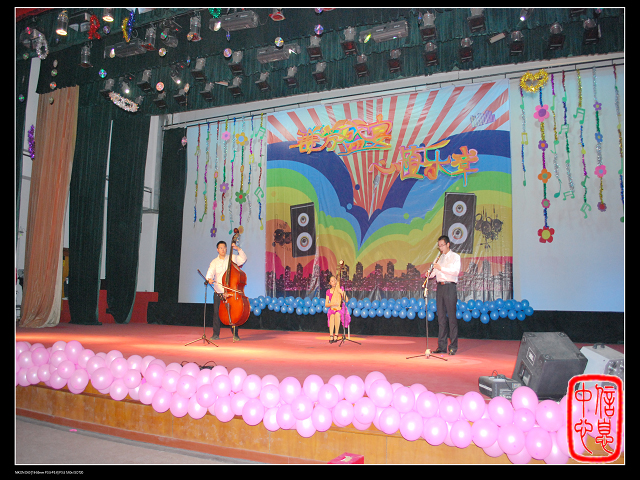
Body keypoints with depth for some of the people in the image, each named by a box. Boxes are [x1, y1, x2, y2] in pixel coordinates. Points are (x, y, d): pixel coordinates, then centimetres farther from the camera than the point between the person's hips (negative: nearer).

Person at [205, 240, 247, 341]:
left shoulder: (232, 258, 8)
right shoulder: (214, 262, 8)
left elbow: (243, 259, -2)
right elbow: (210, 273, -4)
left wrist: (238, 249, -11)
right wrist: (209, 279, -26)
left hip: (230, 291, -1)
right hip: (218, 292, 1)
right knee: (216, 313, 0)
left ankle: (235, 334, 7)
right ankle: (216, 334, 12)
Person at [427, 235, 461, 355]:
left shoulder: (455, 256, 2)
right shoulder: (439, 258, 20)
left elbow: (456, 271, -12)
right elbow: (434, 272, 16)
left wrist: (441, 268, -21)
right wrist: (429, 274, -6)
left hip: (450, 287, -5)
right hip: (440, 287, 6)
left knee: (451, 317, -6)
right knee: (441, 317, 4)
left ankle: (453, 347, -2)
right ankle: (442, 346, 7)